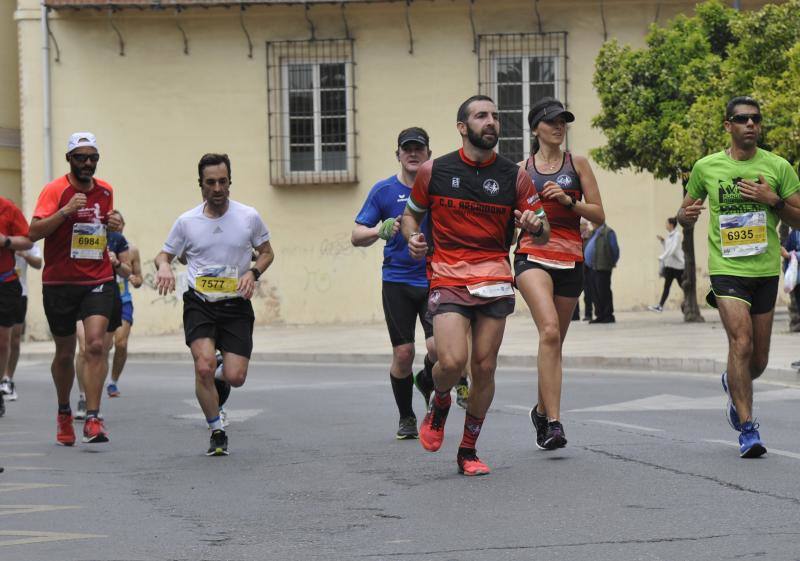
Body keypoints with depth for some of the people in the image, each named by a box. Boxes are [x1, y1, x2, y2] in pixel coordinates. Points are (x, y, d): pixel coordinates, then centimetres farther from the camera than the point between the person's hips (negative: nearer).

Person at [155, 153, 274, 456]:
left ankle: (221, 380, 31)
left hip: (236, 305, 0)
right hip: (199, 303, 0)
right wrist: (163, 266, -12)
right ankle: (217, 433, -5)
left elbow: (267, 252, 13)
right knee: (204, 366, -22)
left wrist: (253, 272, -7)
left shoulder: (249, 216, 1)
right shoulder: (186, 221, 2)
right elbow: (164, 254, 12)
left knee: (235, 377, -10)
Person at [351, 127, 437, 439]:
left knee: (438, 346, -15)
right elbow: (357, 236, 2)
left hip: (434, 278, 0)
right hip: (397, 281, 0)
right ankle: (406, 418, 16)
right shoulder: (384, 190, 2)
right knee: (403, 353, -1)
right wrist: (380, 231, -18)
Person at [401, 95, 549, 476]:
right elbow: (411, 213, 19)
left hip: (495, 282, 2)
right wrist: (413, 238, -3)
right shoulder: (434, 171, 4)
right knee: (452, 361, -19)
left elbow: (543, 234, 8)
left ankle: (468, 451, 17)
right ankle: (439, 406, 16)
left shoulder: (514, 176, 6)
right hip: (448, 281, -2)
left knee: (485, 367, 1)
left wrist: (536, 225, -15)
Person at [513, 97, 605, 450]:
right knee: (549, 331, -24)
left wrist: (568, 200, -10)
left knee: (554, 342, 10)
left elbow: (599, 216, 4)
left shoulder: (577, 164, 8)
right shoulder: (521, 170, 9)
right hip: (533, 256, -2)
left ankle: (541, 410, 34)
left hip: (570, 260, 2)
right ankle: (553, 422, -28)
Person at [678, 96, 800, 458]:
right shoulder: (706, 167, 3)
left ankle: (732, 385, 46)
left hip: (766, 270, 2)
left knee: (758, 360, 10)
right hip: (727, 268, -2)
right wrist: (687, 215, -9)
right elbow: (685, 212, 15)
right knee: (741, 342, -21)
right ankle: (747, 430, -17)